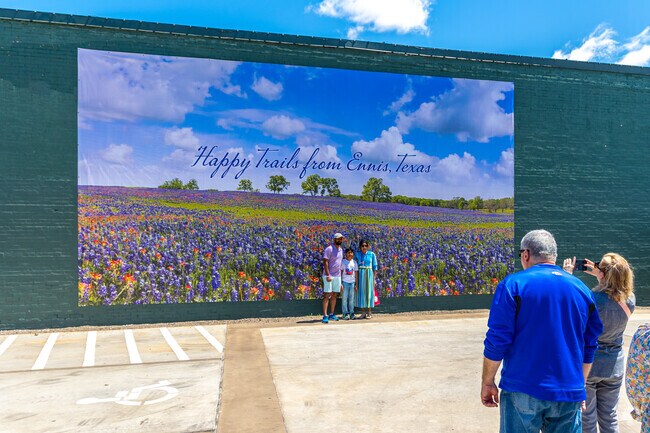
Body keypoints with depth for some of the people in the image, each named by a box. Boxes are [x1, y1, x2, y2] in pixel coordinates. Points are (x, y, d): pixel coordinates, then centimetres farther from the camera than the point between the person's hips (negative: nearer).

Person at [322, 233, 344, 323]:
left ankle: (331, 314, 18)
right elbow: (325, 263, -15)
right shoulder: (329, 249, -10)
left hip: (337, 276, 7)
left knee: (334, 295, 10)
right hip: (329, 276, -7)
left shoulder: (341, 250, 14)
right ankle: (325, 315, -7)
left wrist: (341, 276, 17)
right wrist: (328, 275, -22)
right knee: (327, 295, -7)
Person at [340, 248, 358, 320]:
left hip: (352, 282, 3)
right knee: (345, 298, 0)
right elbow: (340, 273, -1)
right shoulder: (343, 262, -1)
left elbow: (356, 274, 10)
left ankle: (352, 313, 12)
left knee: (351, 298, 6)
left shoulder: (354, 262, 7)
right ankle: (345, 314, 5)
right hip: (345, 282, -2)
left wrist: (356, 284, 8)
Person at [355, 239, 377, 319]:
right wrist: (356, 278, -1)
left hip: (369, 274, -1)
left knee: (369, 291, 0)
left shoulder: (372, 254, 1)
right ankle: (363, 312, 9)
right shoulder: (357, 254, 4)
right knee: (361, 292, 2)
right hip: (360, 275, 1)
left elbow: (374, 267, 4)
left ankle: (369, 312, 8)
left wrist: (374, 278, 1)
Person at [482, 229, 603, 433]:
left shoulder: (513, 284, -10)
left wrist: (487, 382, 0)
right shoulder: (582, 289, 5)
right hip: (570, 392, 4)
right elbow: (589, 347, 11)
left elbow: (497, 341, -11)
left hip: (523, 391, -4)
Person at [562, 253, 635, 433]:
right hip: (614, 366, 5)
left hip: (586, 365, -5)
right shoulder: (630, 299, -10)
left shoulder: (592, 299, -27)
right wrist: (598, 276, 6)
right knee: (609, 418, 20)